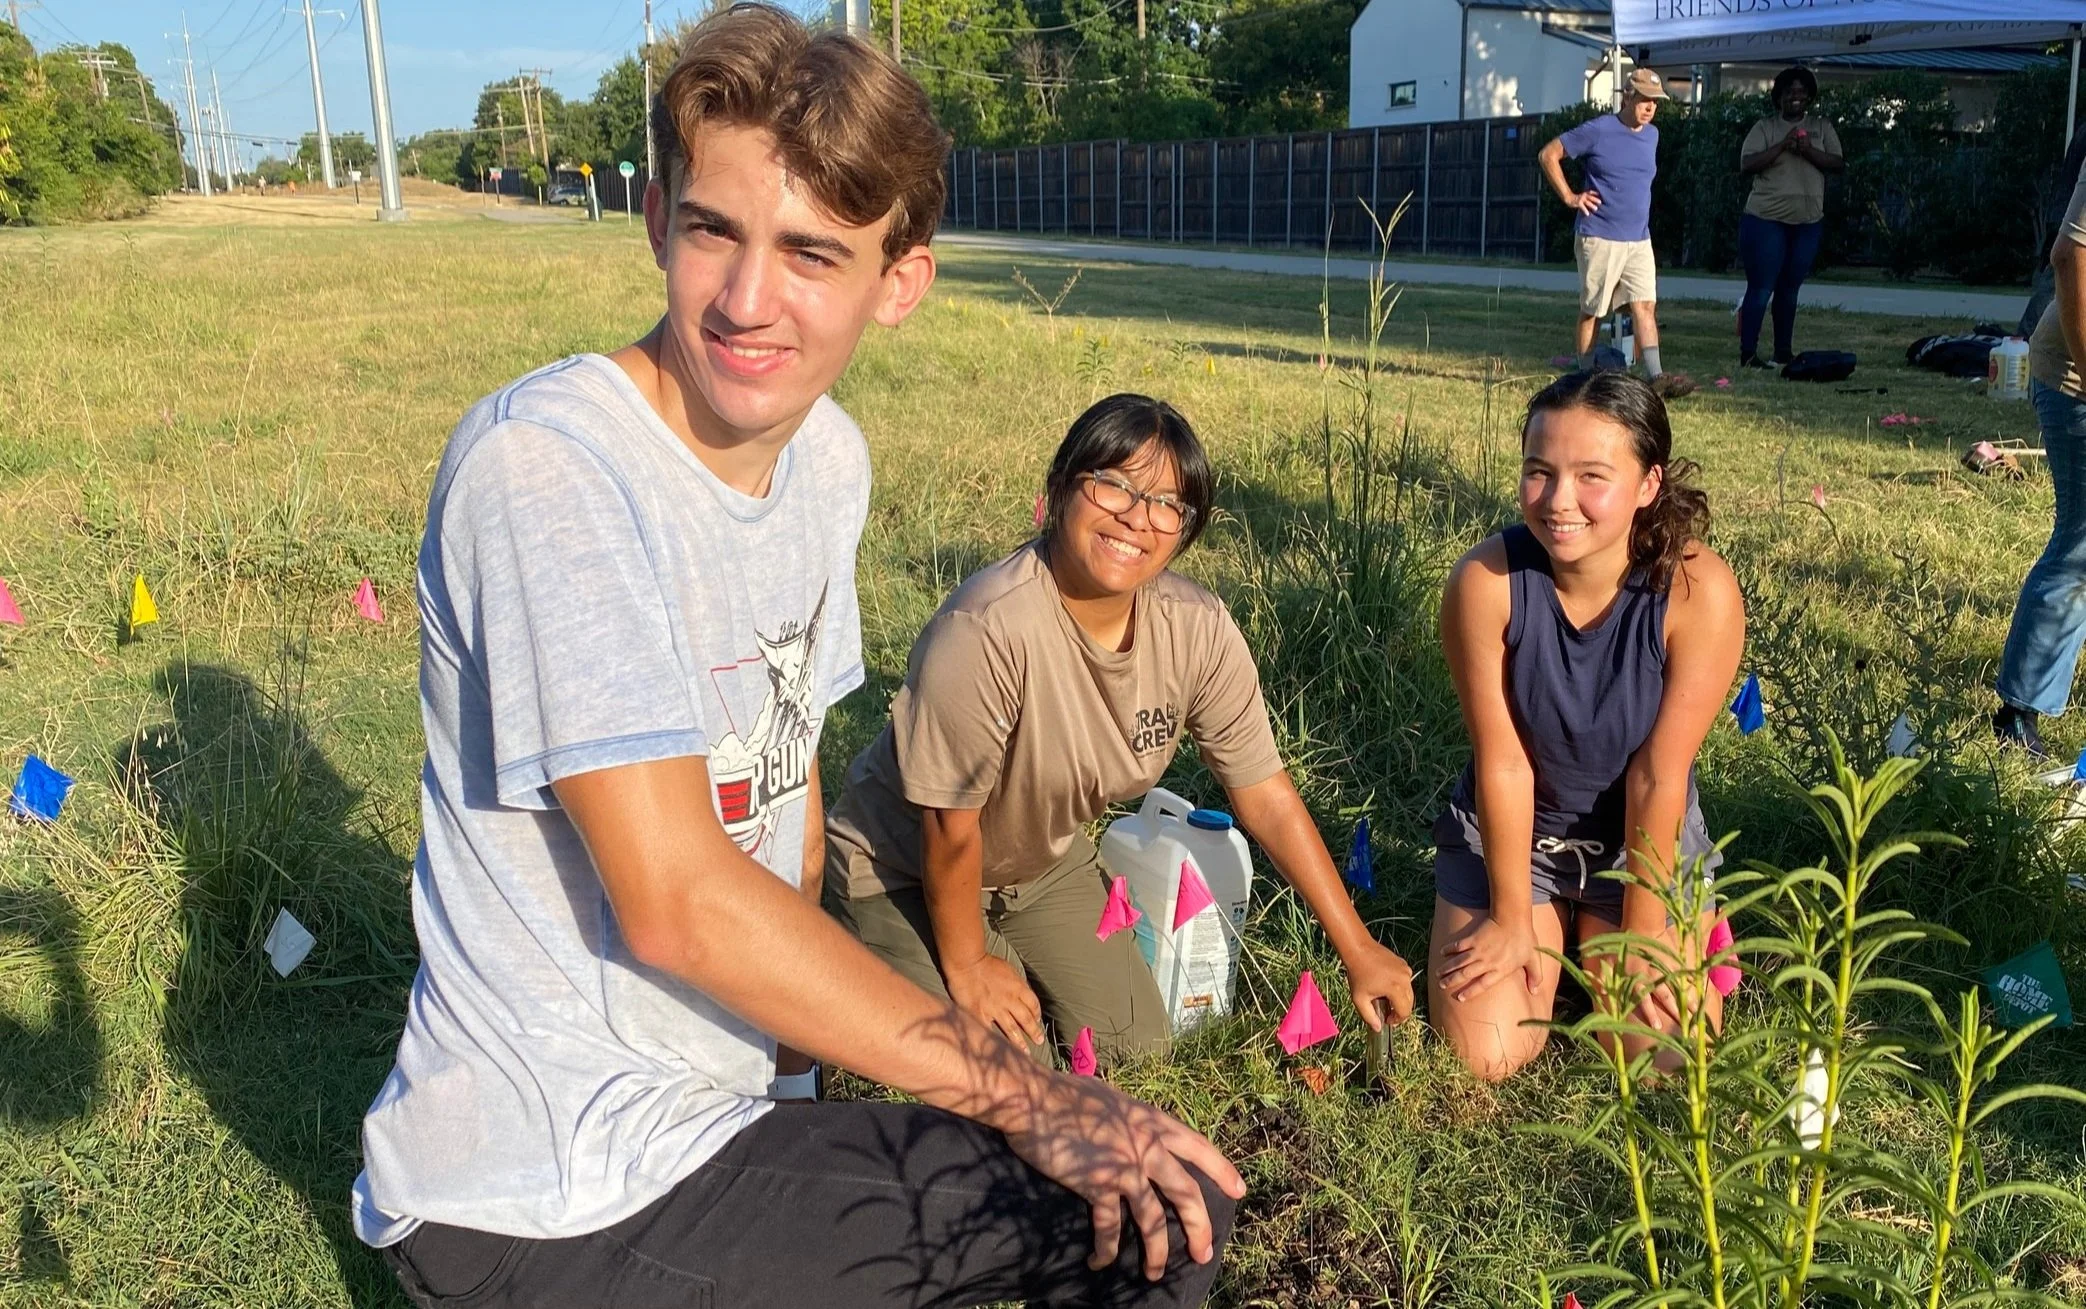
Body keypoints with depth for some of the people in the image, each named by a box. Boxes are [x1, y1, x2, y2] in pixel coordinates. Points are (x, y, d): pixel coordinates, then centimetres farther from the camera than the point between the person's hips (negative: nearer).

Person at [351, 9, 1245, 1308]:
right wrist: (1029, 1096, -23)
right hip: (548, 1202, -7)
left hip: (732, 1109, 8)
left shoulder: (828, 456, 2)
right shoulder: (548, 461, -23)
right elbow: (676, 899, -27)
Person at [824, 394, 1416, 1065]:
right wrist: (966, 964, -11)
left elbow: (1266, 796, -8)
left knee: (1137, 1046, 6)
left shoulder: (1199, 631, -18)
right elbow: (949, 825, -24)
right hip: (906, 869, -5)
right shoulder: (986, 630, -37)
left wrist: (1357, 949, -6)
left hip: (1045, 860, 6)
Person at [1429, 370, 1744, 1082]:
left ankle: (1590, 932, 23)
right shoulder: (1484, 580, -25)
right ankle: (1557, 925, 23)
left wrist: (1641, 932, -12)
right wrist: (1512, 918, -11)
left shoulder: (1699, 591, -26)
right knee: (1486, 1055, -8)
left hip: (1645, 837, 0)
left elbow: (1659, 774, -20)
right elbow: (1503, 761, -18)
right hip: (1506, 831, 0)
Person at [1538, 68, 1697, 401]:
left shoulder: (1652, 135, 12)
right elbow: (1548, 155, -5)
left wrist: (1635, 207, 19)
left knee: (1645, 305, -4)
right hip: (1599, 237, -6)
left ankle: (1656, 377, -11)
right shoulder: (1597, 131, -8)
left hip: (1639, 239, 6)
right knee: (1592, 310, 2)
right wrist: (1569, 197, -8)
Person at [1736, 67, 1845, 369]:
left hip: (1808, 221, 4)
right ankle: (1747, 353, -6)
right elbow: (1746, 165, -10)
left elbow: (1838, 163, 2)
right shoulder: (1765, 127, 2)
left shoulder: (1822, 128, 11)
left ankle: (1784, 350, 18)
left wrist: (1809, 151, -14)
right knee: (1761, 287, -7)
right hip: (1766, 219, -4)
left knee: (1790, 288, 11)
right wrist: (1783, 145, -19)